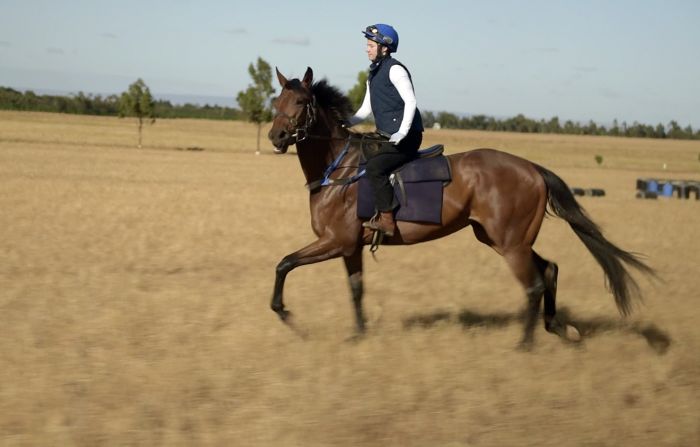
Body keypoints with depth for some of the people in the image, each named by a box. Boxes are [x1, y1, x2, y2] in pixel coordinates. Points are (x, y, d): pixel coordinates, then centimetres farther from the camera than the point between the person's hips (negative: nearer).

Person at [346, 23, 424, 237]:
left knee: (375, 166, -26)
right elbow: (366, 109, 23)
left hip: (406, 137, -10)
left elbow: (410, 101, -17)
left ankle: (386, 220, -25)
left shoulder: (395, 70, -9)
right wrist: (345, 124, 10)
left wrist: (402, 133, -26)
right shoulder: (374, 74, 19)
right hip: (386, 135, 10)